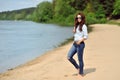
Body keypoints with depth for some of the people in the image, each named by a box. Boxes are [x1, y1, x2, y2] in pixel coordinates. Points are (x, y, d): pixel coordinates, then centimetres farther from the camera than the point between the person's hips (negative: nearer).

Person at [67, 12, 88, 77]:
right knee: (69, 57, 0)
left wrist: (80, 41, -22)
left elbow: (86, 36, -11)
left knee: (80, 59, 1)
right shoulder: (76, 26, 15)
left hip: (80, 44, -8)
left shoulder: (83, 26, -8)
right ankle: (78, 68, 17)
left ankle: (81, 73, 16)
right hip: (75, 44, 8)